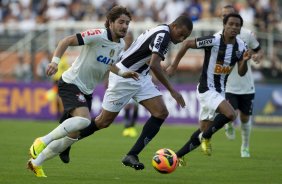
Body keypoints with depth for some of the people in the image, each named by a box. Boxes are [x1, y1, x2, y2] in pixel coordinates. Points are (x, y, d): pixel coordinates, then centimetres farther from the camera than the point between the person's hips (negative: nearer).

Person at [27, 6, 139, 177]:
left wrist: (122, 73, 6)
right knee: (84, 119, -32)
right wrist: (55, 60, -36)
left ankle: (36, 163, 22)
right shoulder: (98, 35, -20)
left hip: (87, 91, 9)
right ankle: (43, 141, -17)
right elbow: (67, 41, -22)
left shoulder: (121, 44, 5)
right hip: (71, 84, -9)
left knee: (73, 135, 8)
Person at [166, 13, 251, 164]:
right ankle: (206, 137, -6)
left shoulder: (240, 46, 0)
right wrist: (174, 65, -4)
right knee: (230, 114, -28)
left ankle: (178, 155, 26)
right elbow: (187, 43, -9)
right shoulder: (214, 41, -18)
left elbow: (241, 73, 5)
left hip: (219, 91, 8)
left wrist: (244, 60, -16)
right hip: (206, 89, -7)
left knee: (204, 131, 13)